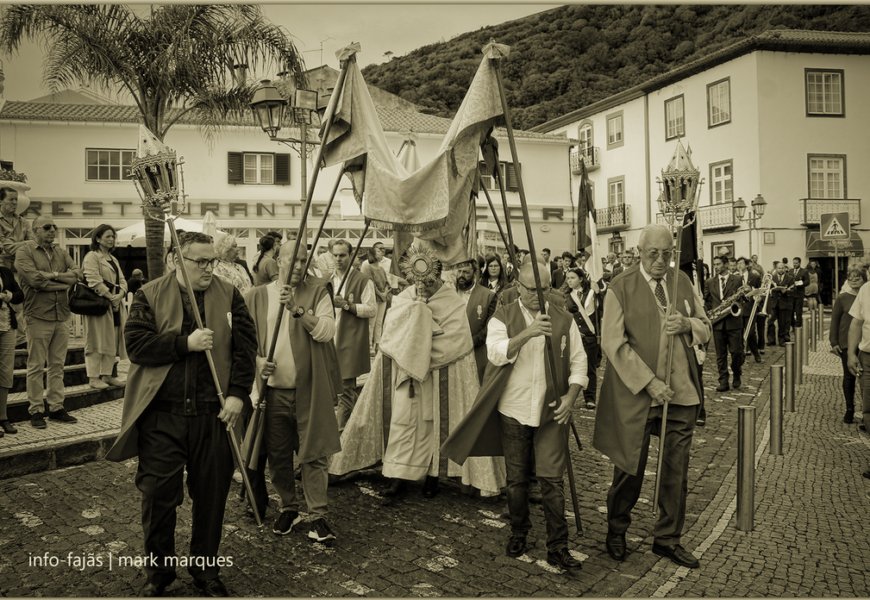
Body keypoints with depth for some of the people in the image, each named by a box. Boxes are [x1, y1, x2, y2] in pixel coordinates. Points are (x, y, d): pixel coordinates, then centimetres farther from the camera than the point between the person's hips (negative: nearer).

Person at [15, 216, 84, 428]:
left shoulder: (61, 253, 15)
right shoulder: (24, 252, -2)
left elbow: (78, 274, 1)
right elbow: (35, 279, -17)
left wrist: (53, 275, -12)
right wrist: (65, 281, -9)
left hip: (62, 316, 5)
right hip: (38, 316, -5)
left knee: (58, 365, 10)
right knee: (36, 367, 1)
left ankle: (56, 408, 17)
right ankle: (36, 411, 9)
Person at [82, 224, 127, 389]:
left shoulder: (113, 259, 20)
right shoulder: (91, 257, -6)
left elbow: (122, 280, 14)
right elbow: (94, 282, -16)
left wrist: (121, 294, -7)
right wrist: (111, 297, -17)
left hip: (115, 305, 8)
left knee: (112, 341, 9)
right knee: (97, 342, -4)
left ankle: (107, 375, 17)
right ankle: (94, 377, 0)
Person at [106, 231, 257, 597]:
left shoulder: (230, 296, 6)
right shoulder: (149, 296, 3)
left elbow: (245, 346, 0)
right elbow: (135, 343, -8)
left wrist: (238, 393, -10)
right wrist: (185, 343, -16)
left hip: (213, 415, 1)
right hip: (162, 416, -1)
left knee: (211, 497, 9)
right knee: (158, 495, 5)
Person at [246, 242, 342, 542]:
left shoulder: (317, 291, 0)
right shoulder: (257, 296, 7)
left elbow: (326, 331, -13)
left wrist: (297, 308, -23)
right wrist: (257, 360, -8)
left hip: (308, 389, -2)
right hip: (273, 389, 3)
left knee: (313, 455, 0)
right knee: (277, 455, 12)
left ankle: (318, 515, 12)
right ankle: (288, 508, 30)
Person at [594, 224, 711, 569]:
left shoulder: (682, 282, 10)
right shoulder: (621, 290, -6)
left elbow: (705, 329, 15)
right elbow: (614, 343, -10)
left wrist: (687, 325, -9)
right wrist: (649, 382, -17)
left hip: (682, 394, 5)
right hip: (636, 395, -4)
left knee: (676, 470, 11)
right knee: (631, 469, 6)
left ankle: (667, 539, 28)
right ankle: (616, 530, 30)